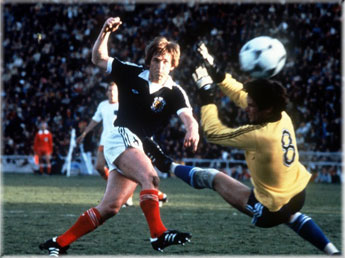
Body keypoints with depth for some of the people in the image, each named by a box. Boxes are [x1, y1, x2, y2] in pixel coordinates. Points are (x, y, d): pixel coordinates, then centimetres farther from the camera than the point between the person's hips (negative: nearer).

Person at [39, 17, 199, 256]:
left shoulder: (175, 93, -2)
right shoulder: (131, 74, 0)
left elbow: (188, 117, -20)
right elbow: (99, 59, 8)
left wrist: (192, 130, -44)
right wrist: (105, 32, -9)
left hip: (139, 148, 3)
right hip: (121, 137, -3)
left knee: (110, 207, 1)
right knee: (150, 177, -30)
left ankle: (59, 243, 10)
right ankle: (158, 233, -41)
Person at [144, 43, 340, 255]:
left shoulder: (259, 135, -32)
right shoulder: (282, 117, -11)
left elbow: (213, 131, -20)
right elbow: (241, 95, 4)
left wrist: (206, 94, -12)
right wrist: (216, 73, 1)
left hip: (269, 211, -7)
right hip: (298, 196, 7)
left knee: (213, 178, 6)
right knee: (288, 213, 43)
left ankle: (168, 165, 30)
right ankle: (332, 251, 35)